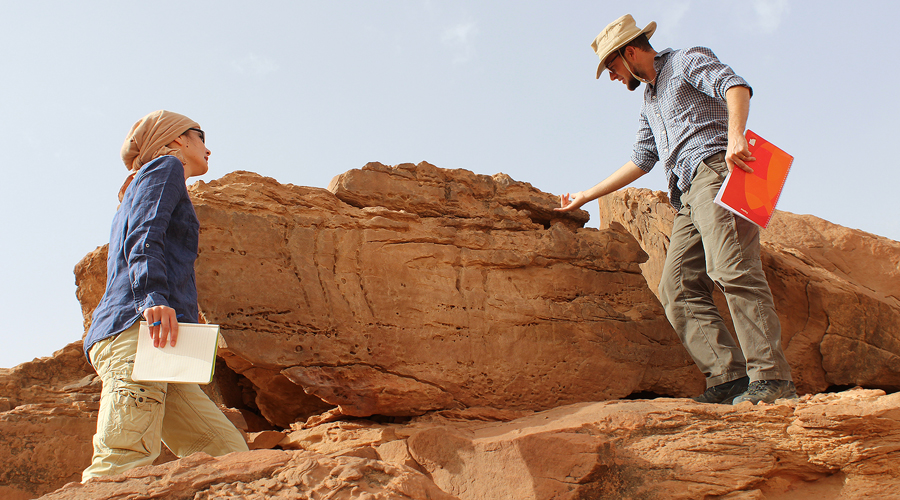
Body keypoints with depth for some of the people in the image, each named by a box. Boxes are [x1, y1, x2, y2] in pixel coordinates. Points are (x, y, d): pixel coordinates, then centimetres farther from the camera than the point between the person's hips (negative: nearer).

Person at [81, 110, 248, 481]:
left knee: (231, 457, -6)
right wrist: (154, 296, -23)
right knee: (125, 466, -23)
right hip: (136, 329, -9)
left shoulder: (137, 192, 38)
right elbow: (144, 236, -7)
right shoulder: (165, 166, 12)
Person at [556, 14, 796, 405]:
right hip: (688, 197, 9)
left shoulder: (688, 61, 10)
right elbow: (641, 159, 36)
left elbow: (735, 86, -10)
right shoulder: (650, 101, 34)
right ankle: (729, 376, -15)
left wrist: (735, 136, -30)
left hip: (717, 170, -8)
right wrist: (587, 196, 36)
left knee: (732, 270, -24)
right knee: (678, 288, -7)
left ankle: (772, 377, -25)